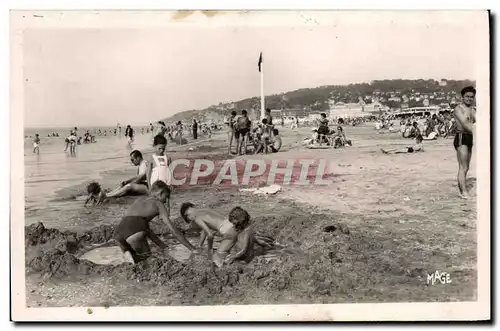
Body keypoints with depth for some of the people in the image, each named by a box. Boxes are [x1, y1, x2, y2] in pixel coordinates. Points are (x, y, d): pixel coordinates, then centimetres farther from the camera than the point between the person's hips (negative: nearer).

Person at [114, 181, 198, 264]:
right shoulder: (159, 204, 17)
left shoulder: (138, 200, 35)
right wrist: (192, 249, 16)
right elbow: (173, 230, 12)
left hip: (118, 233, 5)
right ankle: (130, 255, -4)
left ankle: (127, 252, 2)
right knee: (146, 255, 24)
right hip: (134, 233, -5)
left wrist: (164, 246, 36)